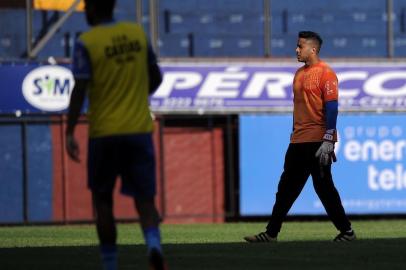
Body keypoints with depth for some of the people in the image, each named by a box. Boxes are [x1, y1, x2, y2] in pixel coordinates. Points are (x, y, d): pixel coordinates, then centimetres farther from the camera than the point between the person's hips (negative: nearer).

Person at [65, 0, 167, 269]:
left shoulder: (87, 43, -8)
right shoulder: (137, 33, 5)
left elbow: (80, 91, -14)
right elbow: (156, 78, 14)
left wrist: (70, 133, -11)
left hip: (104, 132, -3)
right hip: (140, 129, 3)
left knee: (102, 200, 12)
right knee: (144, 199, 3)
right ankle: (154, 245, -25)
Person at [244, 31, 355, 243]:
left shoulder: (325, 73, -9)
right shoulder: (299, 74, 17)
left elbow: (331, 107, -15)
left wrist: (328, 141, -21)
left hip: (317, 142, -8)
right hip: (298, 142, 8)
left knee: (324, 187, -5)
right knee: (286, 187, 8)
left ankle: (346, 231, 4)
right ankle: (271, 233, 11)